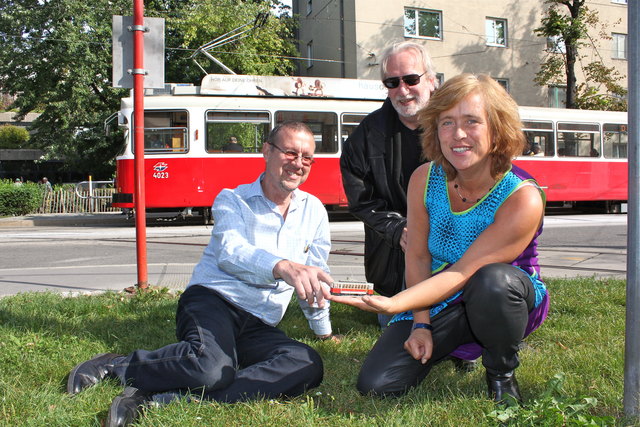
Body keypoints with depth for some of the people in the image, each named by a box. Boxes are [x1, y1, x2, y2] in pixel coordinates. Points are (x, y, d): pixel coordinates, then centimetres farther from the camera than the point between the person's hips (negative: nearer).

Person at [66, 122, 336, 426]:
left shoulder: (314, 211, 15)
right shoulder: (231, 200, 4)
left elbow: (316, 277, 26)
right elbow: (230, 252, -18)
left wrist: (324, 331, 27)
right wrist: (283, 267, -37)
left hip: (259, 328, 5)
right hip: (212, 301, -4)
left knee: (309, 366, -30)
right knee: (212, 366, -39)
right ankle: (116, 365, -10)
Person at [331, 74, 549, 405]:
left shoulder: (522, 199, -26)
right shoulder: (425, 179, -11)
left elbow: (462, 273, -29)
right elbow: (418, 256, -4)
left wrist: (393, 304, -40)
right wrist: (420, 325, -11)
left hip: (506, 302, -3)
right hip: (439, 304, 4)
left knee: (493, 280, -41)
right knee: (375, 384, -12)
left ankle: (501, 373, -8)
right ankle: (456, 347, 18)